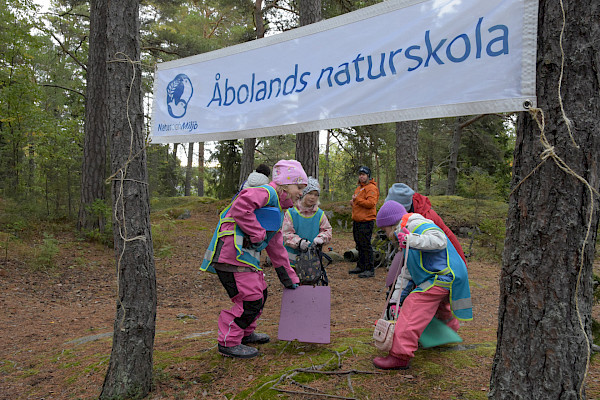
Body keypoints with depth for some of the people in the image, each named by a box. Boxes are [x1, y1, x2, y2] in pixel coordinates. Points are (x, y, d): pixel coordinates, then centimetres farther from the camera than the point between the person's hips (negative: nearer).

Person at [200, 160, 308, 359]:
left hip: (245, 255, 11)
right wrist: (257, 233, -20)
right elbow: (240, 208, -30)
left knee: (260, 293, 20)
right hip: (231, 253, -11)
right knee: (250, 299, -8)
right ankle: (228, 342, 10)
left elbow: (276, 248, 28)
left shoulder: (278, 210, 23)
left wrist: (289, 278, 30)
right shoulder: (267, 193, -11)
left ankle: (245, 333, 39)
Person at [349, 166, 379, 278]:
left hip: (366, 221, -9)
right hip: (357, 221, 9)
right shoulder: (359, 188, 20)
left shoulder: (371, 188, -9)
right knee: (359, 245, 14)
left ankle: (370, 269, -4)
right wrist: (353, 202, 12)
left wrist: (357, 199, -18)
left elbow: (371, 203, -21)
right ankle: (360, 266, 24)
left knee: (366, 246, -9)